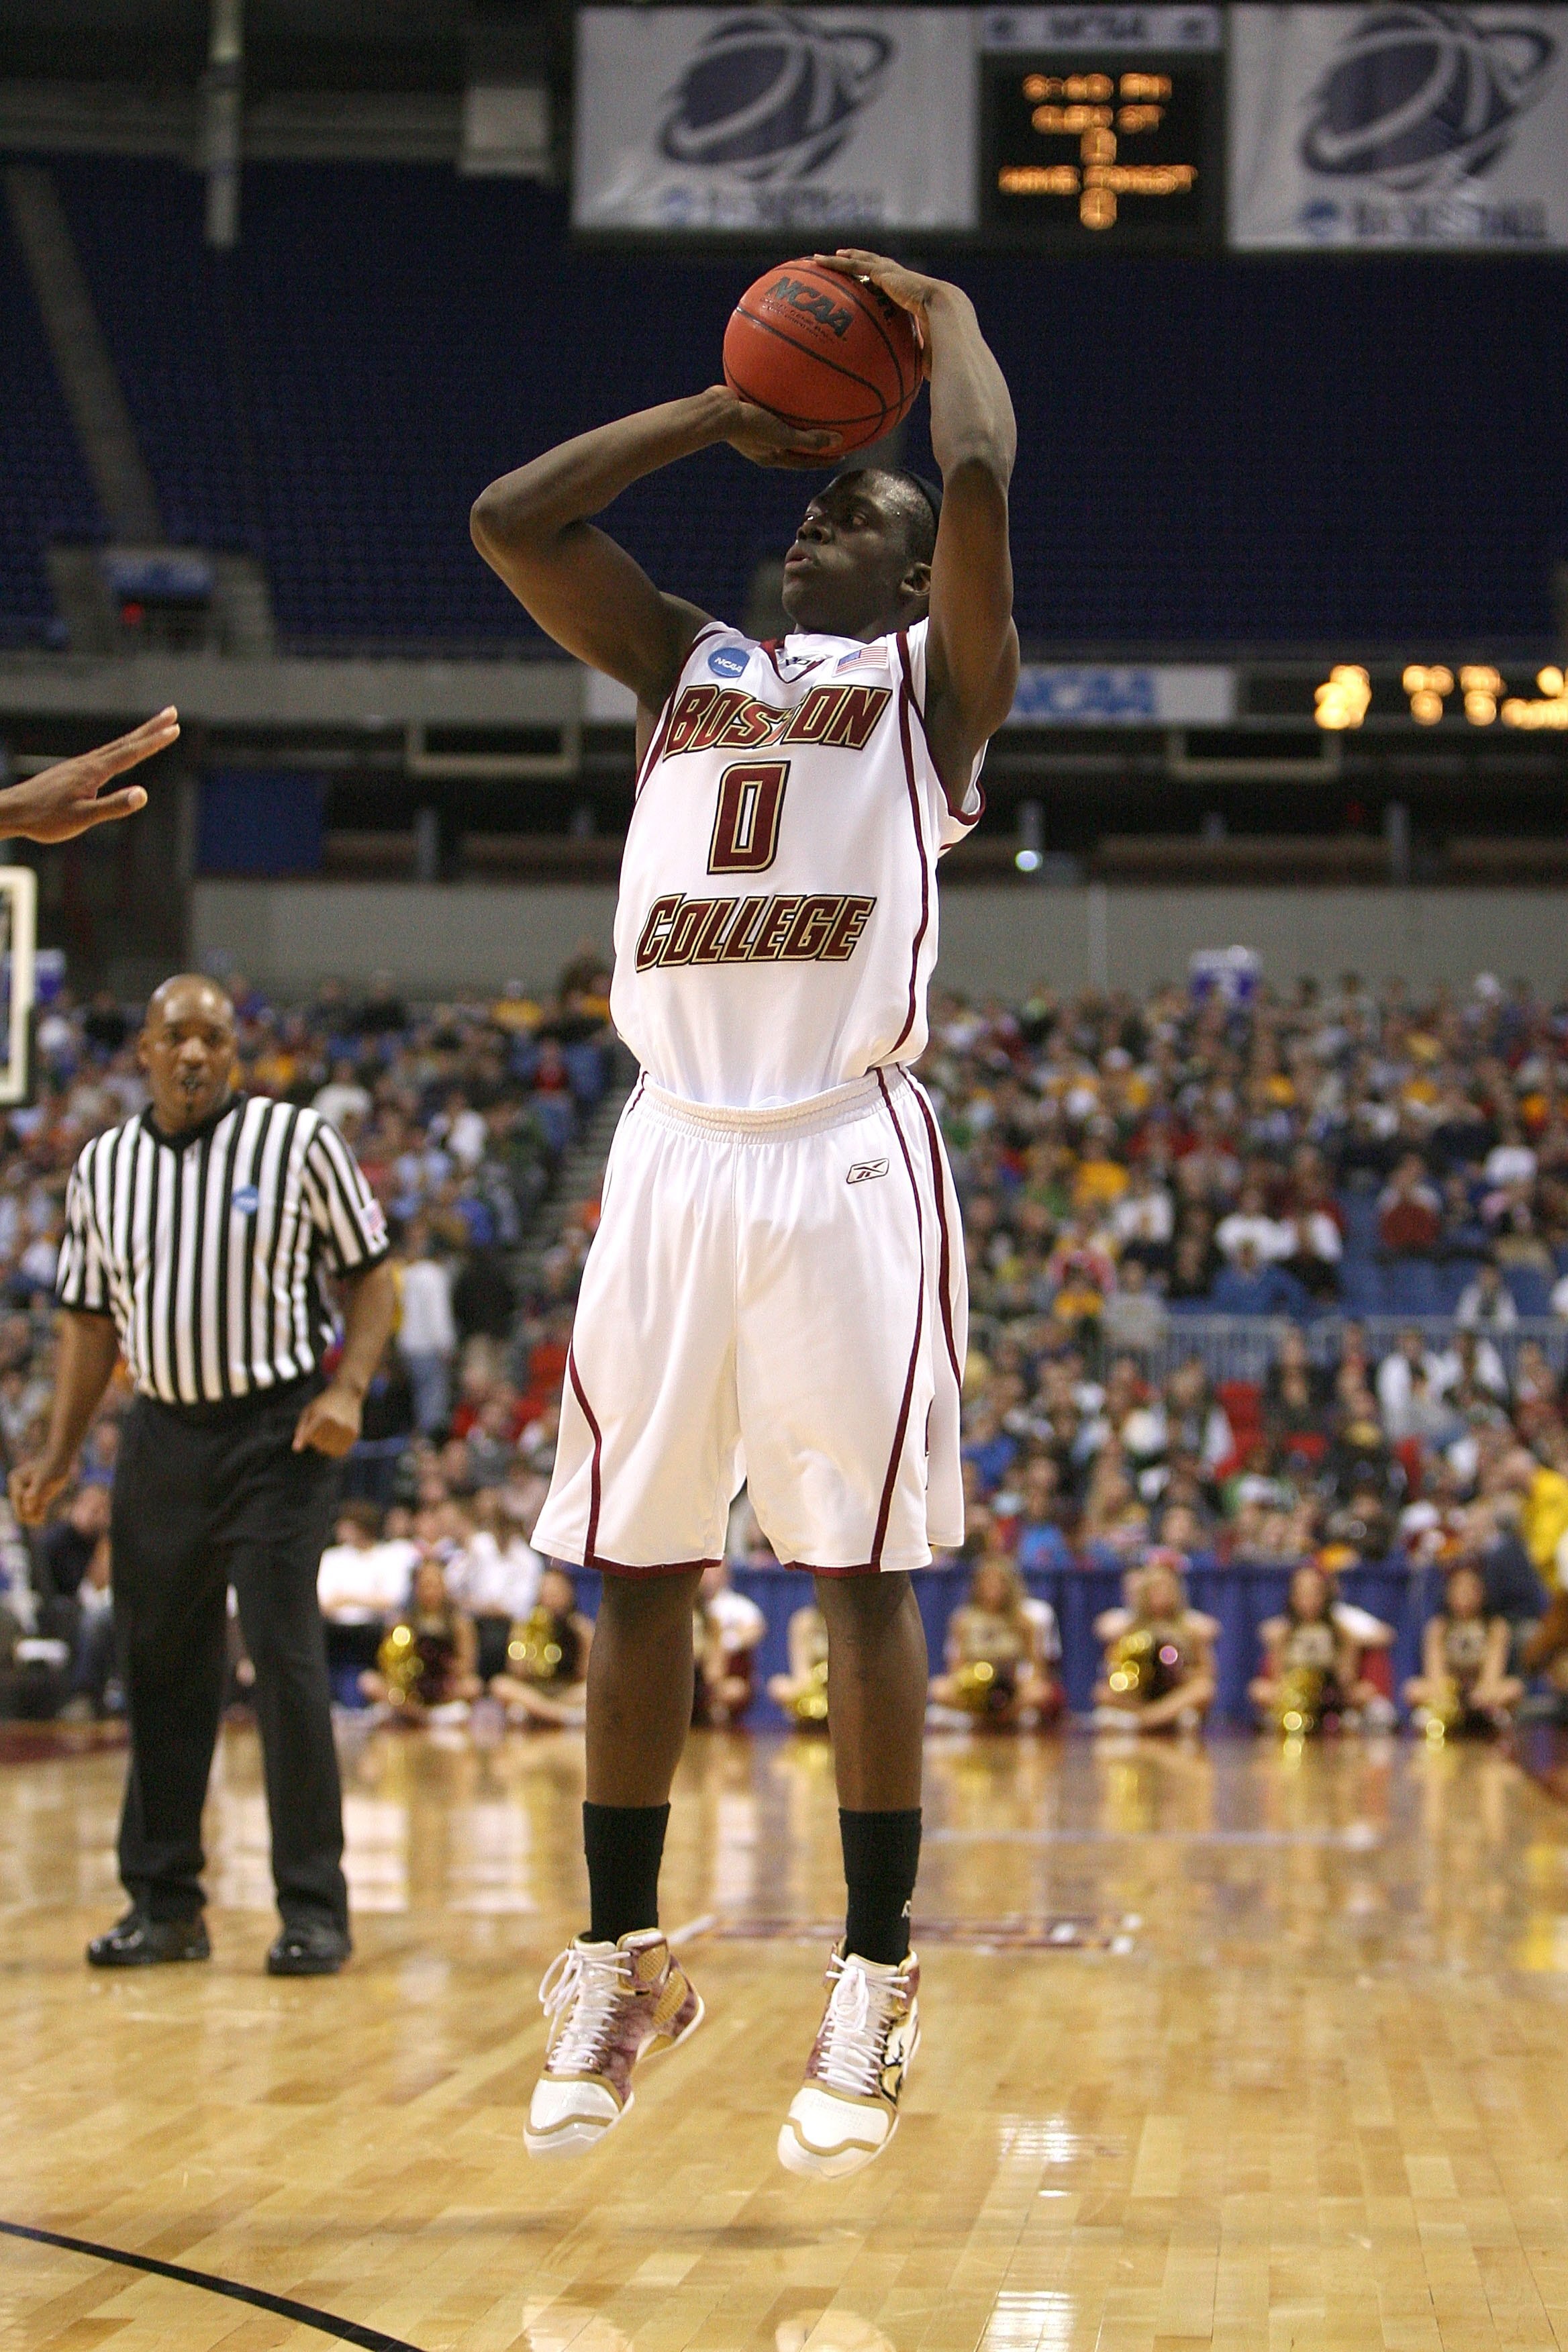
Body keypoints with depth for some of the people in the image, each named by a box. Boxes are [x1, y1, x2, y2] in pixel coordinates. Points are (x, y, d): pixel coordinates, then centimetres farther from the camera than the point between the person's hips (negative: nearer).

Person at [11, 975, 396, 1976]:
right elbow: (91, 1317, 15)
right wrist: (60, 1454, 8)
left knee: (286, 1660, -9)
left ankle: (315, 1908, -3)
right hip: (161, 1434, 4)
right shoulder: (103, 1167, 8)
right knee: (159, 1668, 7)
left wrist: (347, 1388, -15)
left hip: (275, 1432, -4)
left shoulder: (299, 1141, -4)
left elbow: (370, 1272, 0)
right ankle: (164, 1903, 17)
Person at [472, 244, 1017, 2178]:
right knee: (639, 1571, 6)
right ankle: (620, 1968, 15)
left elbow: (983, 478, -9)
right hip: (674, 1151, 4)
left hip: (846, 1157, -4)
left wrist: (945, 314, 9)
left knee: (864, 1571, -3)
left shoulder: (937, 678, 8)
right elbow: (510, 521, 11)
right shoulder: (686, 665, 21)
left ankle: (875, 1987, 2)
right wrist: (725, 413, 16)